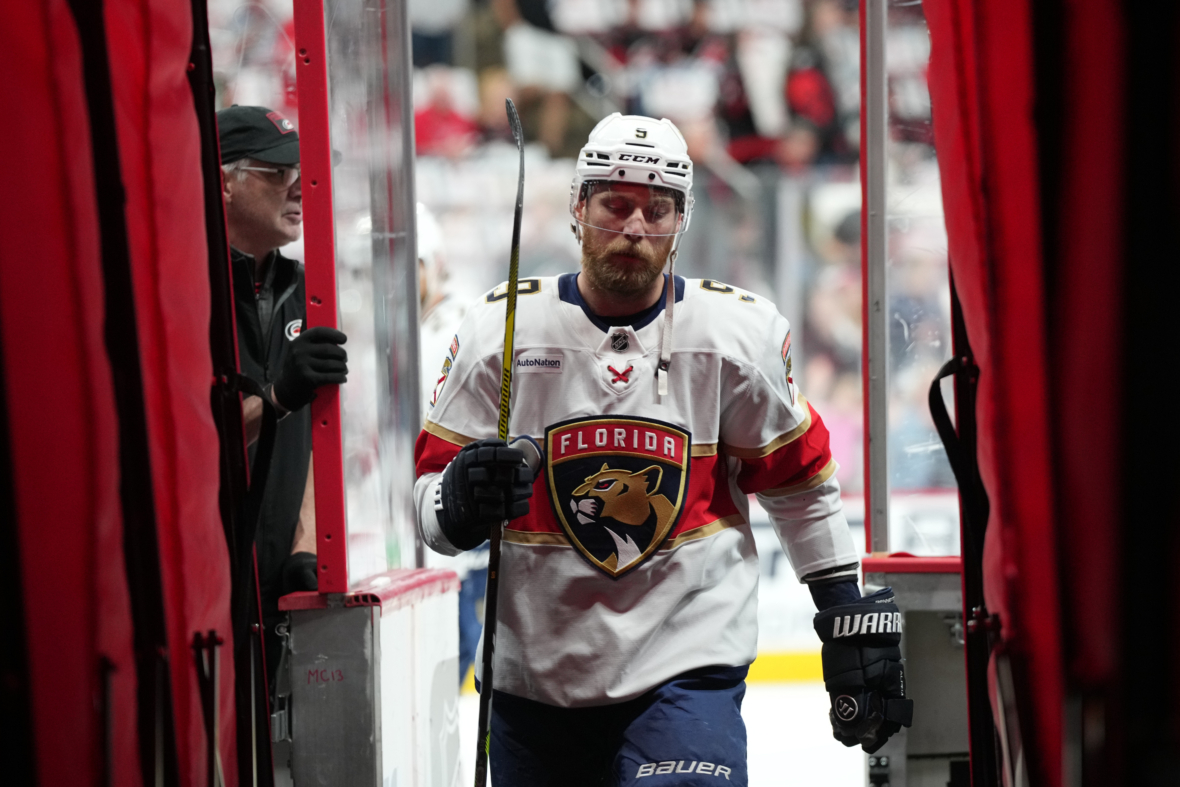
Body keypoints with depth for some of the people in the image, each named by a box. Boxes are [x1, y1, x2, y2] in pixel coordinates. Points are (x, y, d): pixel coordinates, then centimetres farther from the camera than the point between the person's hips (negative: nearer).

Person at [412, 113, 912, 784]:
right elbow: (431, 487, 1)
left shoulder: (739, 332, -2)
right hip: (538, 672, 2)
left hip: (687, 670, -2)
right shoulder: (501, 328, -2)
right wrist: (459, 506, -22)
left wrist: (851, 614, 8)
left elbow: (800, 481, 9)